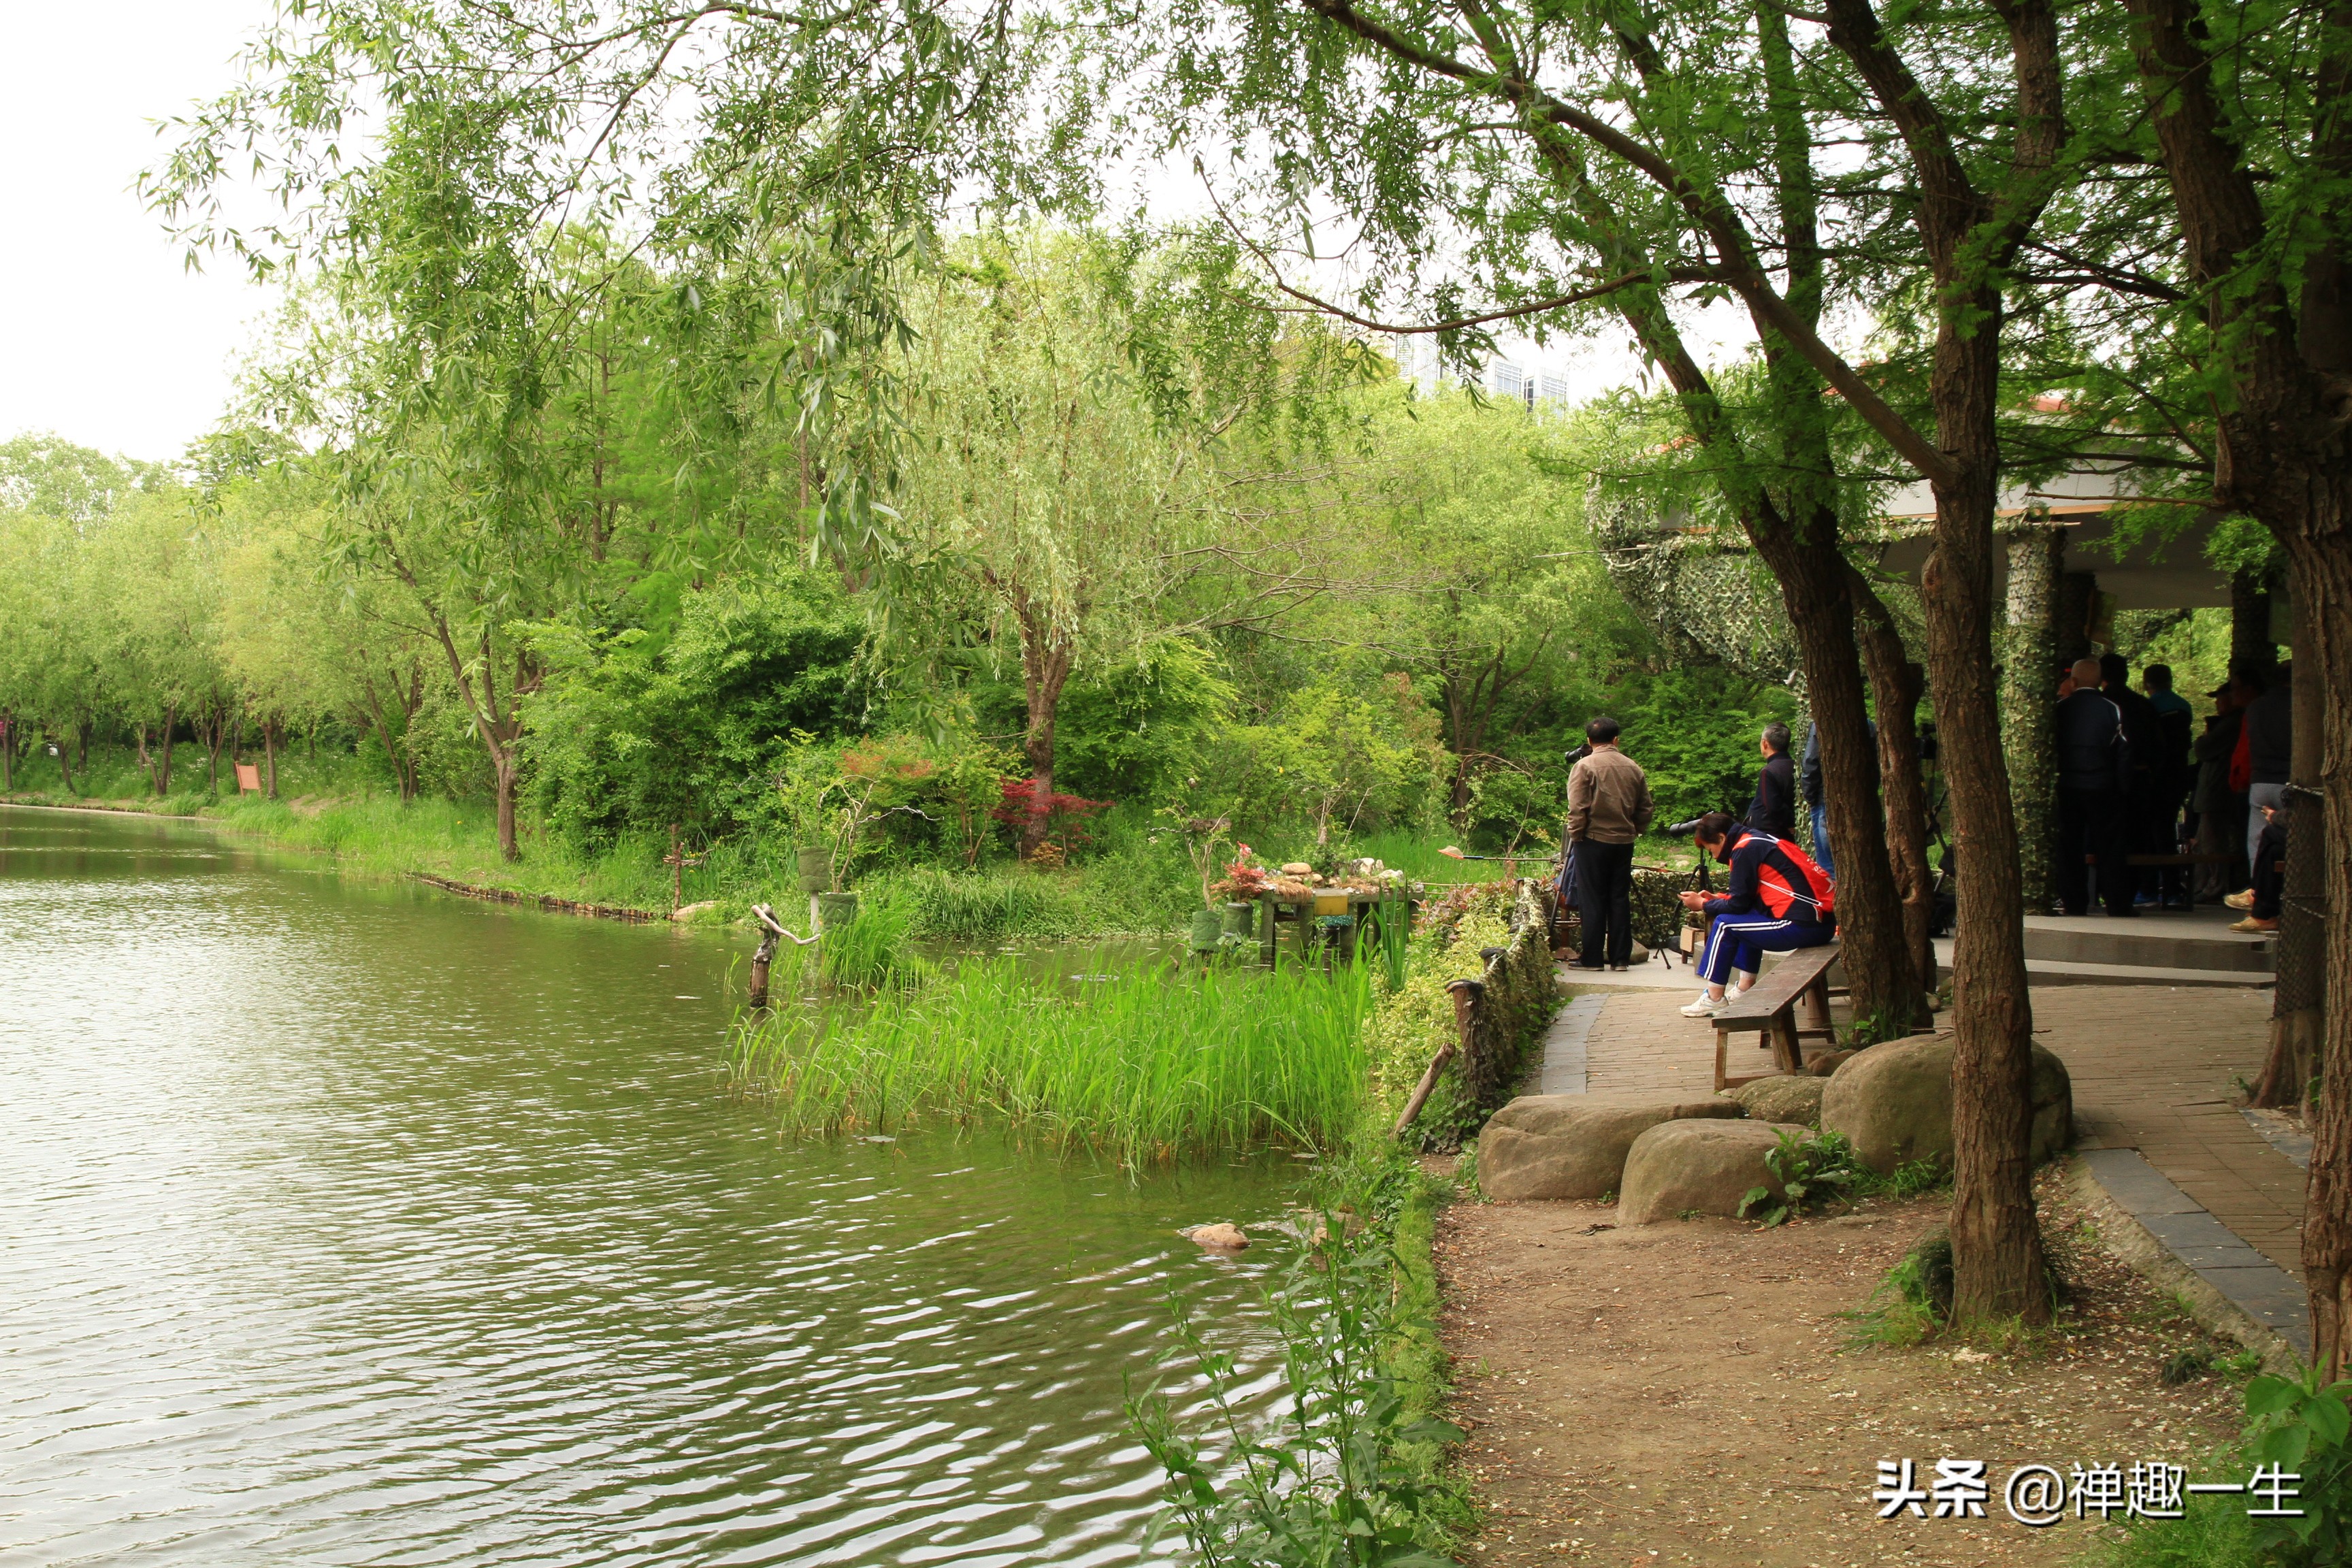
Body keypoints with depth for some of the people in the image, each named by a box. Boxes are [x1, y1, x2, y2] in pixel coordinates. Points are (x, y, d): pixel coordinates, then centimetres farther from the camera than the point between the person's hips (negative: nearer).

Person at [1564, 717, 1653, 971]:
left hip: (1593, 841, -4)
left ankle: (1591, 958, 2)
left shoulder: (1584, 767, -8)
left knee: (1592, 900, 0)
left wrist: (1575, 836, -2)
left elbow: (1577, 809, -14)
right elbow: (1645, 810, 9)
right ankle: (1620, 958, 11)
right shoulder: (1634, 768, 7)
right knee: (1620, 899, 9)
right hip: (1624, 842, 4)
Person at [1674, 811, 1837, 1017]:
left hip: (1804, 926, -9)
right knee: (1745, 917, 25)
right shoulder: (1757, 840, 19)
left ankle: (1714, 999, 7)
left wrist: (1704, 905, 10)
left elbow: (1738, 904, -5)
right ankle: (1745, 990, 23)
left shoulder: (1745, 850, -8)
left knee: (1725, 924, 1)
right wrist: (1714, 900, 23)